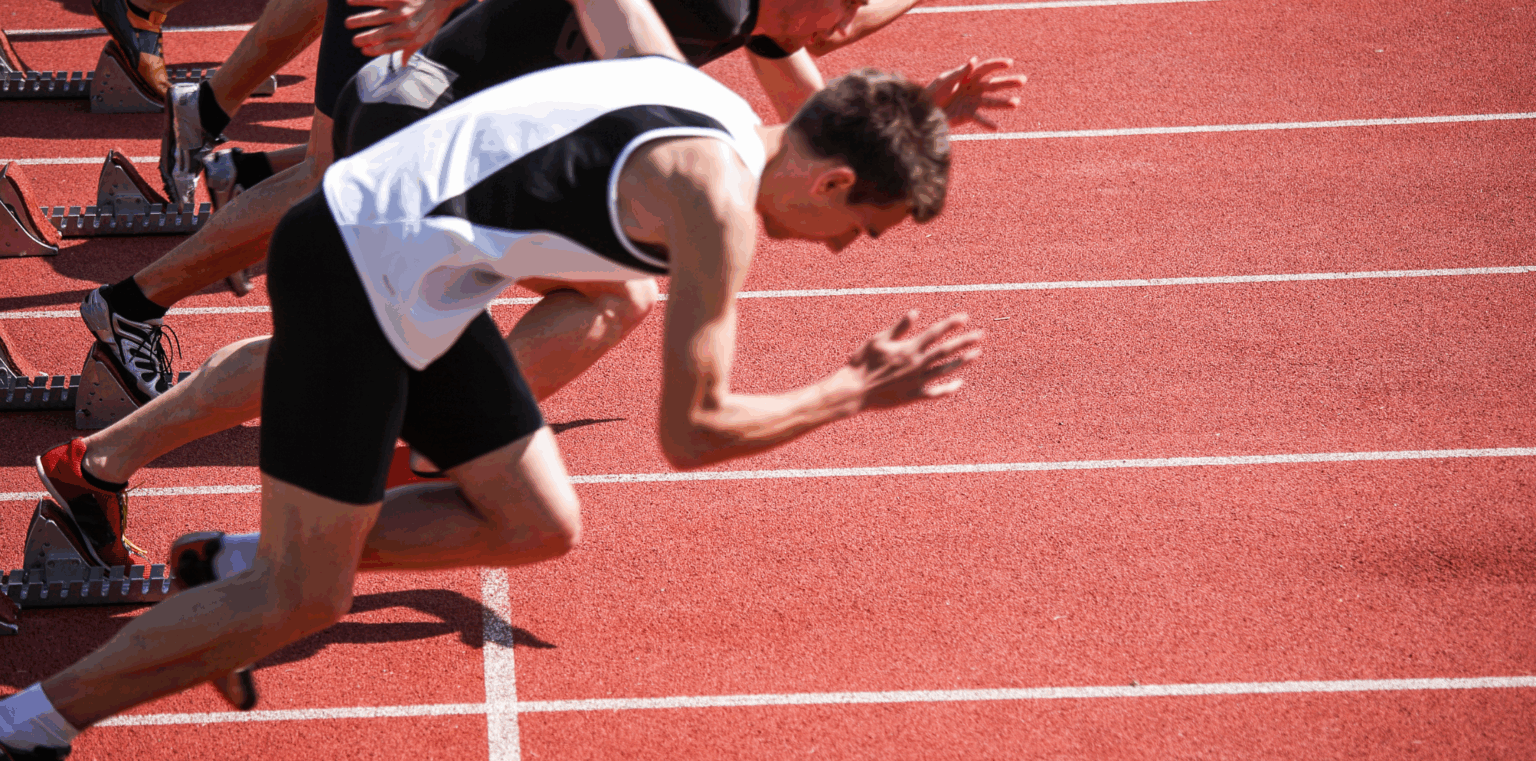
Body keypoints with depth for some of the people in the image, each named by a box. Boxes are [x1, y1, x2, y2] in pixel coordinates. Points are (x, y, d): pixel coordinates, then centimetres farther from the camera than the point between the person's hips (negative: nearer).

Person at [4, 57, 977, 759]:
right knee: (304, 602, -4)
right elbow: (691, 433, -18)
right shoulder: (720, 204, -20)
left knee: (542, 527, 9)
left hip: (418, 289, 10)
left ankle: (241, 567, 19)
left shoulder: (726, 116, 8)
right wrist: (858, 393, -9)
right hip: (352, 273, -10)